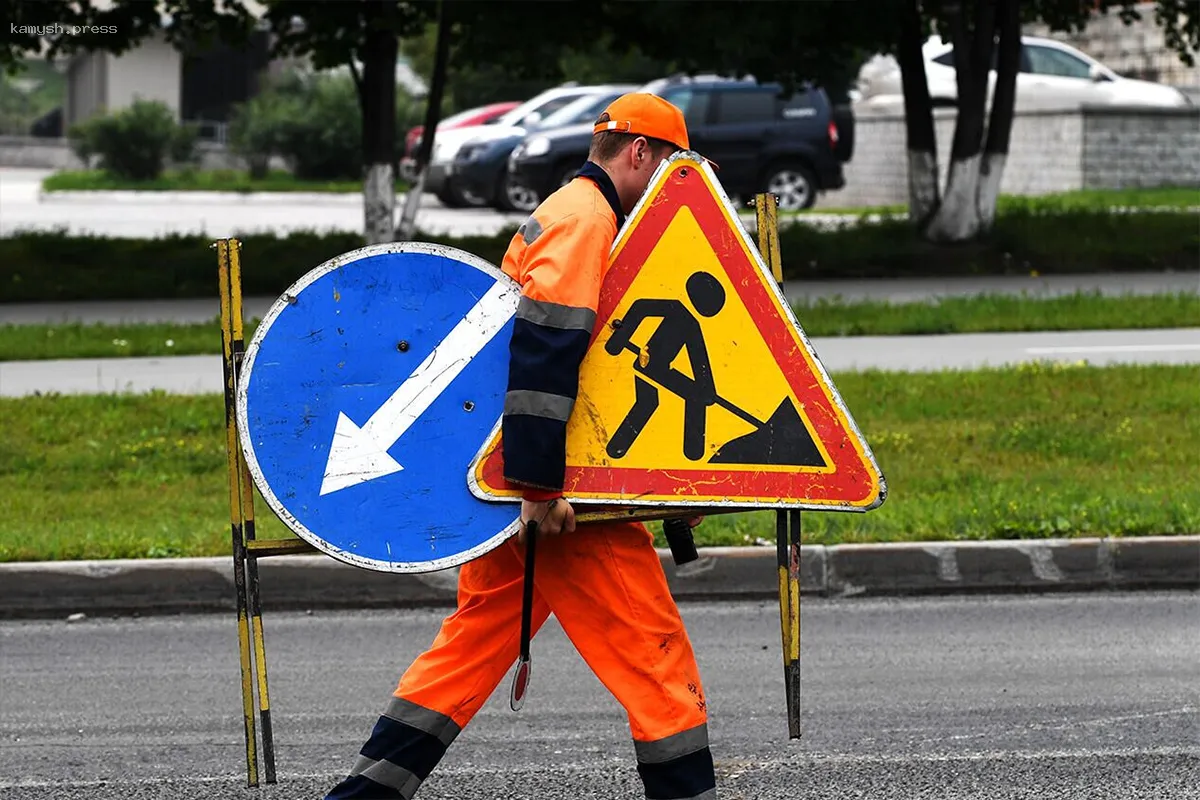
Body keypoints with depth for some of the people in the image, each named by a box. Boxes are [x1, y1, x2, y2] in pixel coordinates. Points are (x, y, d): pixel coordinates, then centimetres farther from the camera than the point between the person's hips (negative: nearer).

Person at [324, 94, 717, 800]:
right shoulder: (588, 219, -12)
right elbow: (543, 352, -23)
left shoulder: (562, 215, 21)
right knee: (654, 649, -5)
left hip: (526, 485, 10)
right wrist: (539, 485, -25)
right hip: (563, 488, -10)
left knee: (479, 637, 13)